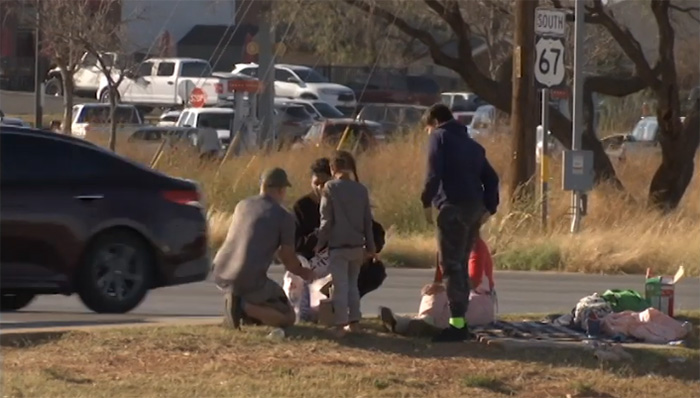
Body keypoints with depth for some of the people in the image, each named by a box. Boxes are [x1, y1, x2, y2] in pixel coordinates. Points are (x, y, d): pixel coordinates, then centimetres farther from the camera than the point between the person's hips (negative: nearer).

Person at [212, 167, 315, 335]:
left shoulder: (242, 206, 14)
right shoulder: (284, 217, -4)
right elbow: (288, 259, 2)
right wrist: (303, 273, 26)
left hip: (221, 274, 7)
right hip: (250, 281, -7)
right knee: (288, 318, 9)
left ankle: (230, 299, 13)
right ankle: (243, 306, -13)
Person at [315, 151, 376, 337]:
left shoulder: (330, 188, -7)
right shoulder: (361, 189, 6)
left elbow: (326, 220, -8)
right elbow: (368, 220, 10)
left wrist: (320, 244, 1)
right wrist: (370, 246, 18)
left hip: (338, 246, -5)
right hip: (357, 245, 5)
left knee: (340, 286, -5)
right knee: (352, 284, 17)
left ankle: (340, 324, -9)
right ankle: (354, 322, 16)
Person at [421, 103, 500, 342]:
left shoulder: (439, 137, 3)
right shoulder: (471, 143, 25)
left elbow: (434, 172, -10)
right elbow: (491, 178, 20)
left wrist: (427, 202, -5)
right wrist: (489, 207, 17)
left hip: (454, 206, -8)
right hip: (475, 207, 8)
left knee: (451, 264, -8)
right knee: (460, 263, 16)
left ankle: (457, 324, -14)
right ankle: (461, 320, 17)